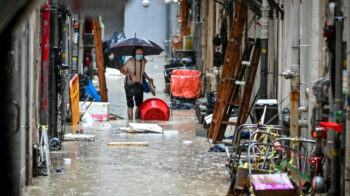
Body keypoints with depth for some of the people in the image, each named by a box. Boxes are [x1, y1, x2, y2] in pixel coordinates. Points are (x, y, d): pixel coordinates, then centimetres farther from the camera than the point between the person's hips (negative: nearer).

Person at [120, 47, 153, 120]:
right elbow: (122, 70, -14)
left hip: (139, 85, 5)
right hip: (129, 85, -4)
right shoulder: (130, 61, -17)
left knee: (139, 105, 3)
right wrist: (130, 75, -28)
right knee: (130, 105, -1)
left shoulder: (144, 61, 0)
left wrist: (148, 78, 4)